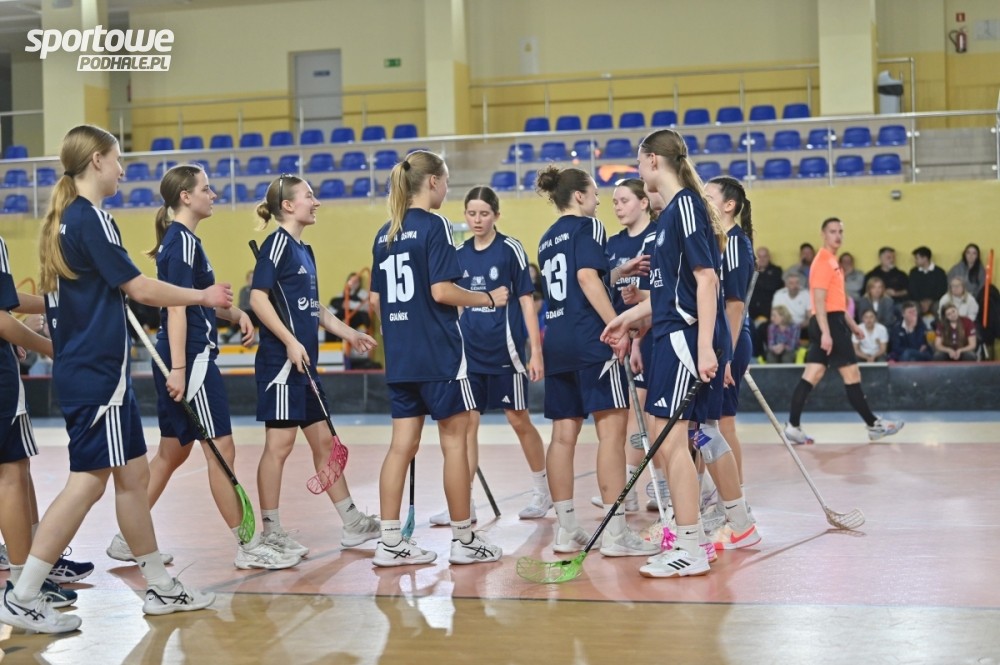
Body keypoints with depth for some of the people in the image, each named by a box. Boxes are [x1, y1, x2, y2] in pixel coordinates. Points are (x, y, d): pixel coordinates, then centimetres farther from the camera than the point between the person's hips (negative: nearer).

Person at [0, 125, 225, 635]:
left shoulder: (61, 219, 13)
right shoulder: (90, 217, -14)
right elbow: (141, 289, -15)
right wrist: (204, 296, -5)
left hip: (83, 368, 10)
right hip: (96, 372, -10)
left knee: (132, 473, 12)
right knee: (88, 480, -8)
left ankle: (159, 587, 19)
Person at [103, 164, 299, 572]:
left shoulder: (181, 240, 17)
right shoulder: (183, 241, -12)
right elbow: (176, 307, -19)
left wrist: (234, 314, 8)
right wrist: (178, 368, -25)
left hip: (184, 359, 10)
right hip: (190, 358, -10)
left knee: (172, 452, 14)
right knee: (221, 449, -6)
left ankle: (129, 539, 19)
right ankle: (247, 548, -1)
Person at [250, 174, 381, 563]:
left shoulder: (303, 250, 17)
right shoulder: (278, 243, -9)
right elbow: (258, 298, -17)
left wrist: (348, 333, 20)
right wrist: (290, 342, -22)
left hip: (305, 363, 9)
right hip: (281, 361, -9)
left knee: (323, 440, 12)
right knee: (279, 444, -4)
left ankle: (352, 524, 19)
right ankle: (270, 533, 4)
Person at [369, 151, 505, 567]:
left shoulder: (385, 234, 12)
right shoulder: (434, 226, -10)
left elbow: (375, 301, 14)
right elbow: (442, 291, -17)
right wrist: (489, 298, -4)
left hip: (399, 355, 7)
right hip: (438, 352, -7)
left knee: (403, 444, 8)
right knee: (454, 441, 2)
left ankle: (390, 543, 8)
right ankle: (464, 540, 9)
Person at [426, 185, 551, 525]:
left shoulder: (510, 249, -5)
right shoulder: (459, 253, 8)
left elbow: (526, 300, -5)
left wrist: (536, 350, -9)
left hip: (505, 348, -4)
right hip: (470, 349, 4)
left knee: (519, 421, 5)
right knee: (466, 423, 1)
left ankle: (542, 491, 24)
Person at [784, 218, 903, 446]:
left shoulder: (832, 262, 19)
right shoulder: (823, 262, -12)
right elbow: (819, 301, -19)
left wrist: (852, 325, 29)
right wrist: (825, 333, -25)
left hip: (832, 323, 10)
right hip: (829, 323, -10)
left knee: (811, 375, 5)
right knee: (852, 374, -2)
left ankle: (793, 426, 2)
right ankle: (874, 425, 5)